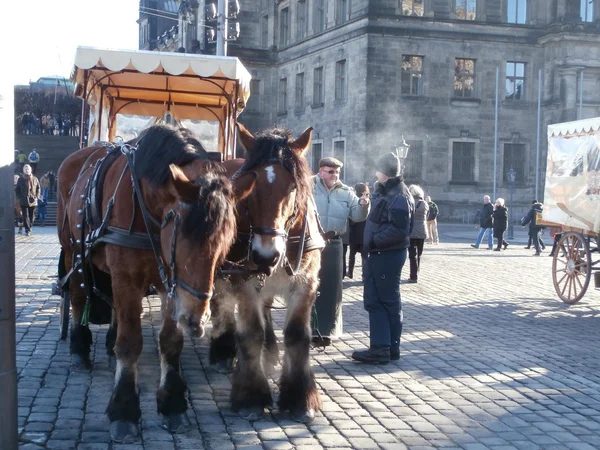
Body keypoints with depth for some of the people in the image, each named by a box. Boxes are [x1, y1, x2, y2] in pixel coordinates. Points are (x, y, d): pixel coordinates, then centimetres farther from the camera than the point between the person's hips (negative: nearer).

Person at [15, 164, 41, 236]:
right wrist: (20, 198, -3)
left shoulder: (35, 179, 6)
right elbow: (17, 190, 9)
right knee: (25, 216, -7)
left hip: (33, 201, 1)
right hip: (24, 202, -1)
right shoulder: (20, 180, 4)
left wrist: (36, 197, 0)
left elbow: (38, 189, 11)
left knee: (32, 216, 7)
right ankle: (27, 230, -5)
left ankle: (29, 228, 25)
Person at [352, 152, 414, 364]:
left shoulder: (399, 197, -17)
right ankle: (380, 347, 16)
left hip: (388, 256, -10)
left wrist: (374, 241, -17)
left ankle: (389, 348, 7)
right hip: (377, 254, 10)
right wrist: (372, 244, 9)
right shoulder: (384, 192, 15)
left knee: (389, 302, -1)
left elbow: (398, 230, -25)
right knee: (374, 301, 11)